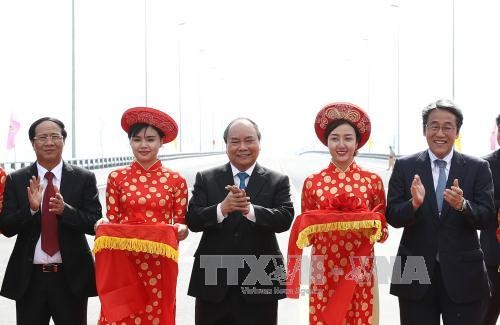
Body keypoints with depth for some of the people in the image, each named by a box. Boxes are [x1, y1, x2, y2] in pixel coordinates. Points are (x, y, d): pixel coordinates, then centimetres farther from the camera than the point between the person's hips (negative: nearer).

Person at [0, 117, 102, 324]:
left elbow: (95, 224, -4)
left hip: (71, 277, -1)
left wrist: (65, 209, -21)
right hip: (29, 278, 1)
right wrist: (31, 208, -19)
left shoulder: (84, 179, 0)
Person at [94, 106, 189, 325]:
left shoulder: (176, 180, 2)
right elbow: (112, 220, 6)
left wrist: (181, 230, -16)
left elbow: (181, 223, 5)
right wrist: (103, 224, -14)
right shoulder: (116, 177, 4)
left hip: (159, 263, 0)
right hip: (123, 261, 0)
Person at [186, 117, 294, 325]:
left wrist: (250, 210, -27)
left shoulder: (278, 181, 4)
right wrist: (222, 209, -23)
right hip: (213, 283, 1)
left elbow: (285, 218, -10)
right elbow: (192, 220, -3)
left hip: (260, 283, -1)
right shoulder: (206, 179, 6)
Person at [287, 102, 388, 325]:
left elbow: (383, 231, 6)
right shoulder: (312, 182, 2)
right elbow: (305, 232, 6)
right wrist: (319, 226, -14)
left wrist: (370, 228, -14)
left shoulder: (373, 180, 2)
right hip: (323, 273, 0)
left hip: (360, 273, 0)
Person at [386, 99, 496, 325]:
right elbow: (392, 217, -3)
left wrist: (463, 205, -25)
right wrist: (414, 204, -23)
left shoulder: (478, 168, 1)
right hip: (416, 274, 0)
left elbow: (487, 219, -5)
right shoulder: (404, 167, 2)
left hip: (463, 274, 0)